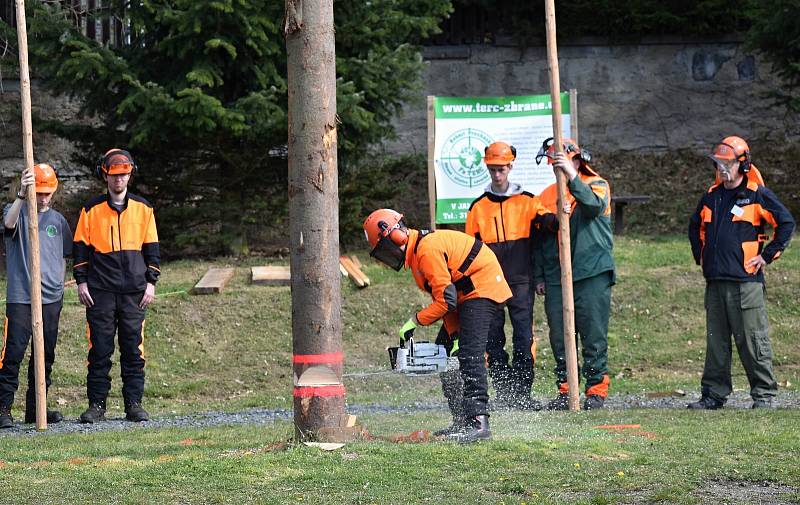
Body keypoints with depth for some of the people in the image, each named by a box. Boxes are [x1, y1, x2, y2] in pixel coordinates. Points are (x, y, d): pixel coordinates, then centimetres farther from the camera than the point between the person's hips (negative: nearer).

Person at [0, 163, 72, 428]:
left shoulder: (57, 220, 14)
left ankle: (35, 407, 16)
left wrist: (60, 289, 15)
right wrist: (22, 195, -38)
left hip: (51, 298, 5)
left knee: (46, 355, 8)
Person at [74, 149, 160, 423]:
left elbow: (151, 247, 11)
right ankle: (97, 405, 3)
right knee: (99, 349, -1)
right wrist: (81, 282, 0)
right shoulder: (91, 210, 6)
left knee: (134, 348, 1)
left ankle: (134, 403, 6)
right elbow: (81, 247, 8)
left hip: (134, 292, 1)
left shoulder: (143, 208, 9)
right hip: (100, 291, -1)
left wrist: (151, 282, 4)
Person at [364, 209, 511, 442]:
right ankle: (461, 421, 11)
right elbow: (446, 298, 9)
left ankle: (478, 421, -27)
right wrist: (456, 335, -1)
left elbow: (445, 301, -24)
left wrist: (415, 321, -13)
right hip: (467, 294, 11)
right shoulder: (416, 251, 11)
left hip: (482, 287, -11)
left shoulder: (427, 248, -22)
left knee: (470, 353, -20)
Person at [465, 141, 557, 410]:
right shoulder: (479, 206, 12)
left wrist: (558, 220, -34)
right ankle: (503, 394, 7)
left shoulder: (526, 201, 7)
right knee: (493, 340, 2)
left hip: (520, 281, -2)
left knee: (523, 339, -6)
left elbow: (544, 218, -11)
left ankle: (522, 392, -3)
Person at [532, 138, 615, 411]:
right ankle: (565, 391, 10)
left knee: (593, 335, -5)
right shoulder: (547, 195, 17)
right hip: (556, 278, 5)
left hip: (592, 275, -5)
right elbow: (539, 239, 20)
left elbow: (594, 204, -22)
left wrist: (572, 176, -33)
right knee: (559, 337, 4)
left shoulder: (597, 185, 3)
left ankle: (596, 390, 0)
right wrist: (539, 276, 15)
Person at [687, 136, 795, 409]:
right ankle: (713, 394, 13)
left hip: (745, 281, -6)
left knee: (753, 341, -5)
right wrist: (701, 256, 21)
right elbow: (695, 226, 32)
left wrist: (767, 255, -6)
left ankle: (763, 394, 1)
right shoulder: (711, 197, 15)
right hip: (715, 282, 6)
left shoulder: (758, 195, -3)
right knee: (715, 342, 8)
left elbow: (786, 223, -6)